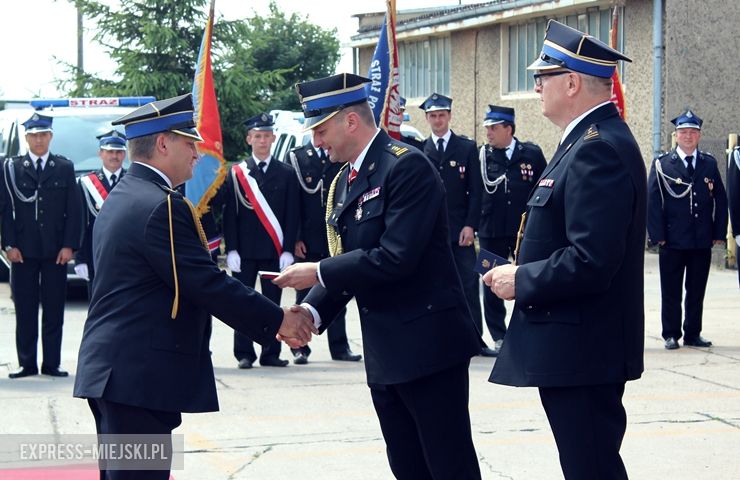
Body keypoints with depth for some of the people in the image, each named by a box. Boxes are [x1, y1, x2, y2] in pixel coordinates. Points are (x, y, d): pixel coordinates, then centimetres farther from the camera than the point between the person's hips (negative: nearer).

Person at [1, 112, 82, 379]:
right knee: (25, 311, 2)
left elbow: (74, 210, 4)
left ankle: (52, 364, 7)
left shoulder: (65, 168, 7)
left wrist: (69, 246, -5)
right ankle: (27, 363, 6)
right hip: (23, 251, 0)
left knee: (54, 311, 2)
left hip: (55, 251, 0)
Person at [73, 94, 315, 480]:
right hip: (141, 376, -11)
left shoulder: (121, 198, 15)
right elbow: (209, 285, -17)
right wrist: (278, 320, -9)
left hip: (112, 371, 11)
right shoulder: (160, 206, -16)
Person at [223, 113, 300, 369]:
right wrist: (231, 250, -6)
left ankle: (271, 354, 10)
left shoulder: (286, 173, 6)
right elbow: (229, 215, 2)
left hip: (275, 251, 1)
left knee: (272, 303, 4)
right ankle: (244, 354, 6)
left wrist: (287, 249, -5)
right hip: (244, 250, 0)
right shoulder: (236, 173, 4)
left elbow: (292, 215, 3)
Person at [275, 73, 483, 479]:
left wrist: (318, 273, -16)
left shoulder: (406, 167, -14)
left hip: (427, 342, -9)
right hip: (384, 352, 9)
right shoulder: (344, 182, 13)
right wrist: (312, 311, -3)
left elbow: (396, 258, -22)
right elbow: (347, 262, 14)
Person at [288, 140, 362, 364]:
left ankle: (339, 347, 13)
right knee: (304, 296, 3)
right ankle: (300, 348, 8)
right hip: (308, 242, -2)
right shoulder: (297, 157, 2)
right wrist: (295, 238, -6)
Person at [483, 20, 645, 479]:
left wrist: (521, 281, -14)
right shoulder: (593, 140, 14)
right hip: (581, 347, 11)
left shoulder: (599, 149, -20)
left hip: (583, 352, -11)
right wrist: (523, 273, 11)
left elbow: (590, 262, -27)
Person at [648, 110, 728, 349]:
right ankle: (671, 335, 11)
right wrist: (657, 235, -9)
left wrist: (719, 233, 3)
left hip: (702, 241, 3)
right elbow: (653, 202, -3)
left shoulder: (709, 164, 9)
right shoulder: (662, 165, 0)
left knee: (697, 291, 8)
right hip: (673, 240, -3)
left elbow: (720, 200, 10)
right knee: (671, 291, 3)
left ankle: (693, 334, 17)